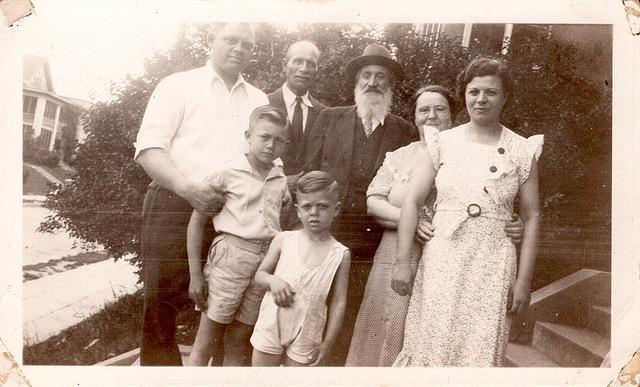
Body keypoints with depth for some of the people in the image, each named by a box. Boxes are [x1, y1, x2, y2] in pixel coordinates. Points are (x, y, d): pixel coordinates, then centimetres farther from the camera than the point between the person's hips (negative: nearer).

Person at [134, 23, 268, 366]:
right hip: (176, 207, -3)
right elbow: (149, 147, -3)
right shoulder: (179, 85, 7)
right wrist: (187, 187, -19)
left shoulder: (259, 100, 19)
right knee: (162, 307, -3)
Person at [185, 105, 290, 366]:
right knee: (205, 345, 3)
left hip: (266, 262, 4)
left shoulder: (282, 180, 8)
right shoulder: (228, 172, -5)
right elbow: (197, 221, -3)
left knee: (237, 347, 14)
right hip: (230, 257, -4)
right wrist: (195, 274, -6)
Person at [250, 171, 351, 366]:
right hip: (270, 327, 1)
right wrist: (272, 280, -17)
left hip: (306, 335, -1)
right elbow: (260, 274, 6)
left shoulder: (341, 254, -8)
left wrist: (327, 342, -4)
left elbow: (338, 302, -4)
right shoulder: (283, 240, -5)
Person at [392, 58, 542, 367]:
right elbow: (412, 202, 0)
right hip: (441, 261, 1)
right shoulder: (443, 142, 4)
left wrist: (524, 280, -1)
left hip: (493, 267, 0)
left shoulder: (521, 150, 3)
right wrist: (402, 261, -7)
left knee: (480, 351, 5)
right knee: (430, 347, 4)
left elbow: (531, 217, 4)